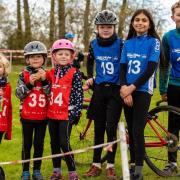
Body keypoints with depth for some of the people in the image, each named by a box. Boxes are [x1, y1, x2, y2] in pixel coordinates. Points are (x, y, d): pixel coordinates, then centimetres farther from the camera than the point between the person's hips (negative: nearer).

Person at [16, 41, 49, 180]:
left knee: (39, 144, 9)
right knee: (27, 144, 7)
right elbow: (19, 94, -9)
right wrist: (30, 83, -21)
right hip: (27, 116, -1)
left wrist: (44, 81, -19)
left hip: (42, 116, 1)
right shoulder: (23, 75, -2)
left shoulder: (46, 74, 1)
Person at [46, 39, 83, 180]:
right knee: (54, 143, 12)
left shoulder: (74, 73, -6)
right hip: (52, 114, 6)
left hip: (66, 114, -6)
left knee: (64, 143, -9)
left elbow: (79, 94, -9)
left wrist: (76, 112, -13)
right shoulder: (51, 73, 9)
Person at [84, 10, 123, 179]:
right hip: (99, 89, 4)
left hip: (115, 90, -3)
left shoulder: (120, 44, -9)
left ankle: (110, 165, 6)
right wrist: (90, 77, 9)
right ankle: (96, 164, 17)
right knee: (98, 128, 8)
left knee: (111, 128, -6)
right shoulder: (94, 44, 3)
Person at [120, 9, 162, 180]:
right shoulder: (127, 43, 10)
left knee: (137, 131, -9)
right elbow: (122, 68, 5)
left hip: (143, 91, -4)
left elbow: (150, 70, -11)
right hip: (127, 91, 4)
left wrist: (132, 87, -14)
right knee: (130, 130, 8)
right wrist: (124, 88, -12)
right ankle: (132, 164, 18)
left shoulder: (154, 42, -3)